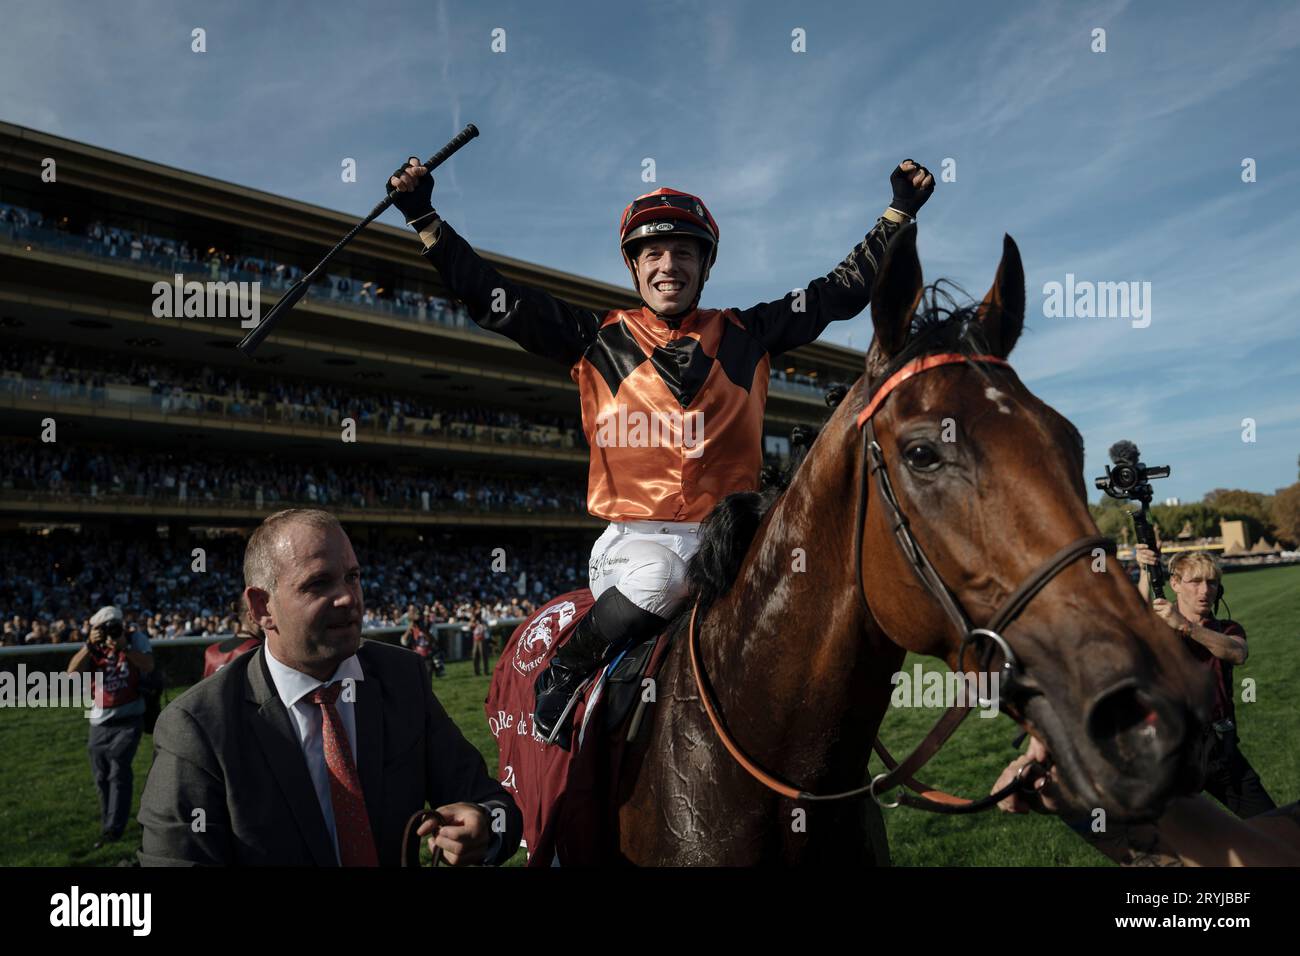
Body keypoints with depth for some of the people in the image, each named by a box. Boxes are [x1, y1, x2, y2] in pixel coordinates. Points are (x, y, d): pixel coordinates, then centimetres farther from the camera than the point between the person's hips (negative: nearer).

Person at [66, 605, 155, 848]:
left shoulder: (136, 639, -8)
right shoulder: (92, 646, -1)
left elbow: (148, 666, -21)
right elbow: (72, 671, -15)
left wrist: (124, 647, -31)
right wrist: (90, 645, -26)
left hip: (128, 720, -4)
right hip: (100, 721, 4)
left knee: (119, 772, -12)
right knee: (102, 776, 14)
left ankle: (113, 829, -8)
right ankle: (108, 823, 30)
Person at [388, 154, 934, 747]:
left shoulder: (745, 335, 11)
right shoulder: (597, 337, 6)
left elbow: (841, 292, 15)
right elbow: (491, 298, 4)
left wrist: (899, 212, 12)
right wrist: (423, 216, -1)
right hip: (634, 537, -2)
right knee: (657, 580, -35)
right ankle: (562, 676, -9)